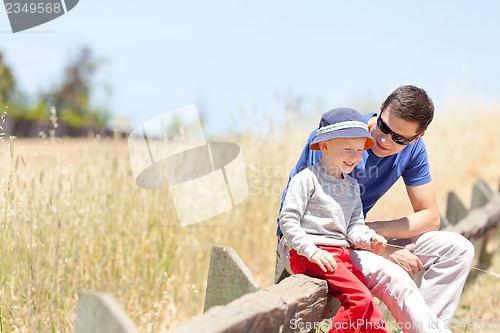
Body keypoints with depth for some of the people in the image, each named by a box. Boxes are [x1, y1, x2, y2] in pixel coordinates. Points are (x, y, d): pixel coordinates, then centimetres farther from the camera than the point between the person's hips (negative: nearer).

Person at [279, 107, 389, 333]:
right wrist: (312, 251, -19)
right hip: (311, 256, -8)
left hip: (341, 255, 8)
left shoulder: (352, 186, 19)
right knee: (360, 298, -23)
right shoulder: (307, 179, -5)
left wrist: (369, 239, -8)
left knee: (370, 309, 2)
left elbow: (354, 225, 15)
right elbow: (287, 220, -10)